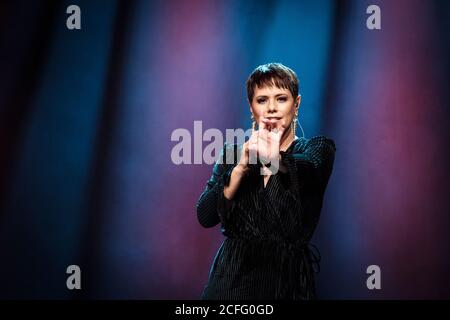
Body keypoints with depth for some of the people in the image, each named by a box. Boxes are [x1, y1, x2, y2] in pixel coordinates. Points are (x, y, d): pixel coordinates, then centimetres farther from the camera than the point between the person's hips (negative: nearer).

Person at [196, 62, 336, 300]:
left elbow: (308, 170, -26)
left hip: (289, 279, -1)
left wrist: (276, 160, -47)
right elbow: (205, 217, -10)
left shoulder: (317, 149, -2)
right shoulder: (233, 153, 3)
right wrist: (241, 167, -23)